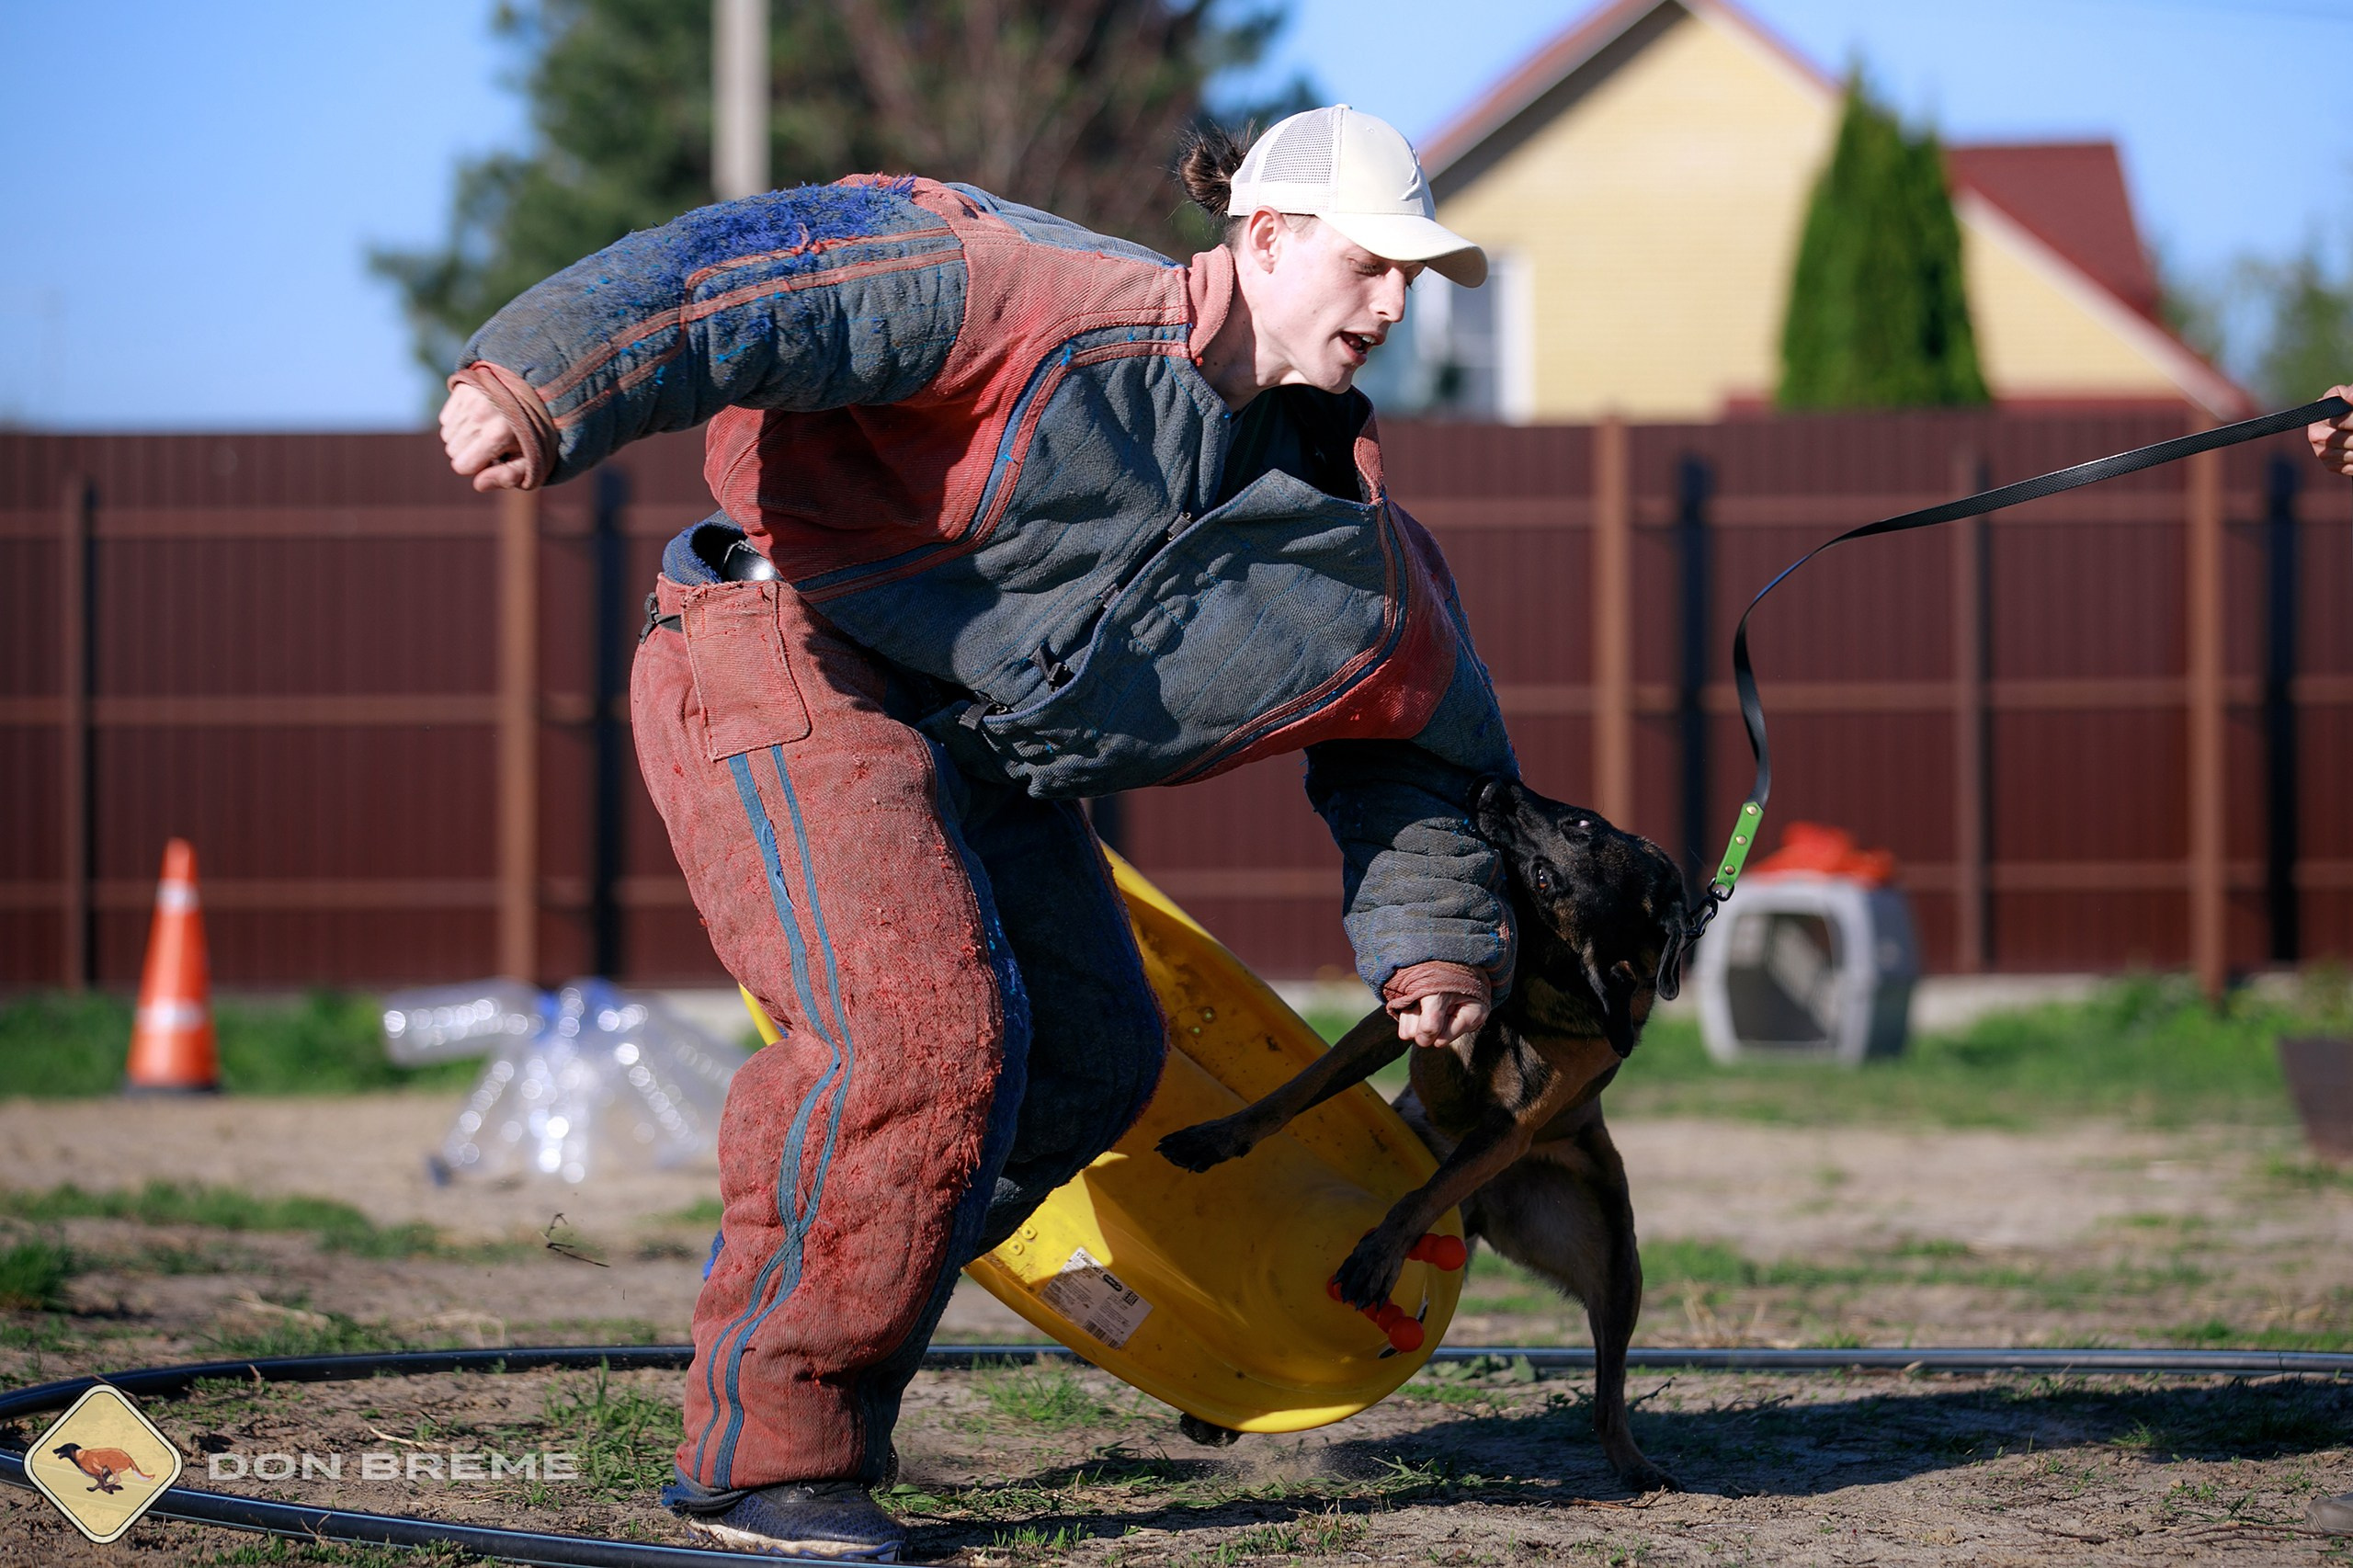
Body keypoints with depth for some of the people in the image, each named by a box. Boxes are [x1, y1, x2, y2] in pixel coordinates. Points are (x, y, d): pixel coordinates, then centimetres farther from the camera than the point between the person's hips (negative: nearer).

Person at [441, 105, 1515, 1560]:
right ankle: (767, 1447, -13)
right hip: (788, 667, -9)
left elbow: (1414, 700, 19)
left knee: (1091, 1054, 9)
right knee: (921, 1028, -24)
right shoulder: (1054, 302, -20)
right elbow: (779, 277, -28)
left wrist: (1434, 934, 13)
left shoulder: (1324, 459, 5)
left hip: (972, 736, 9)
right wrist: (541, 383, -39)